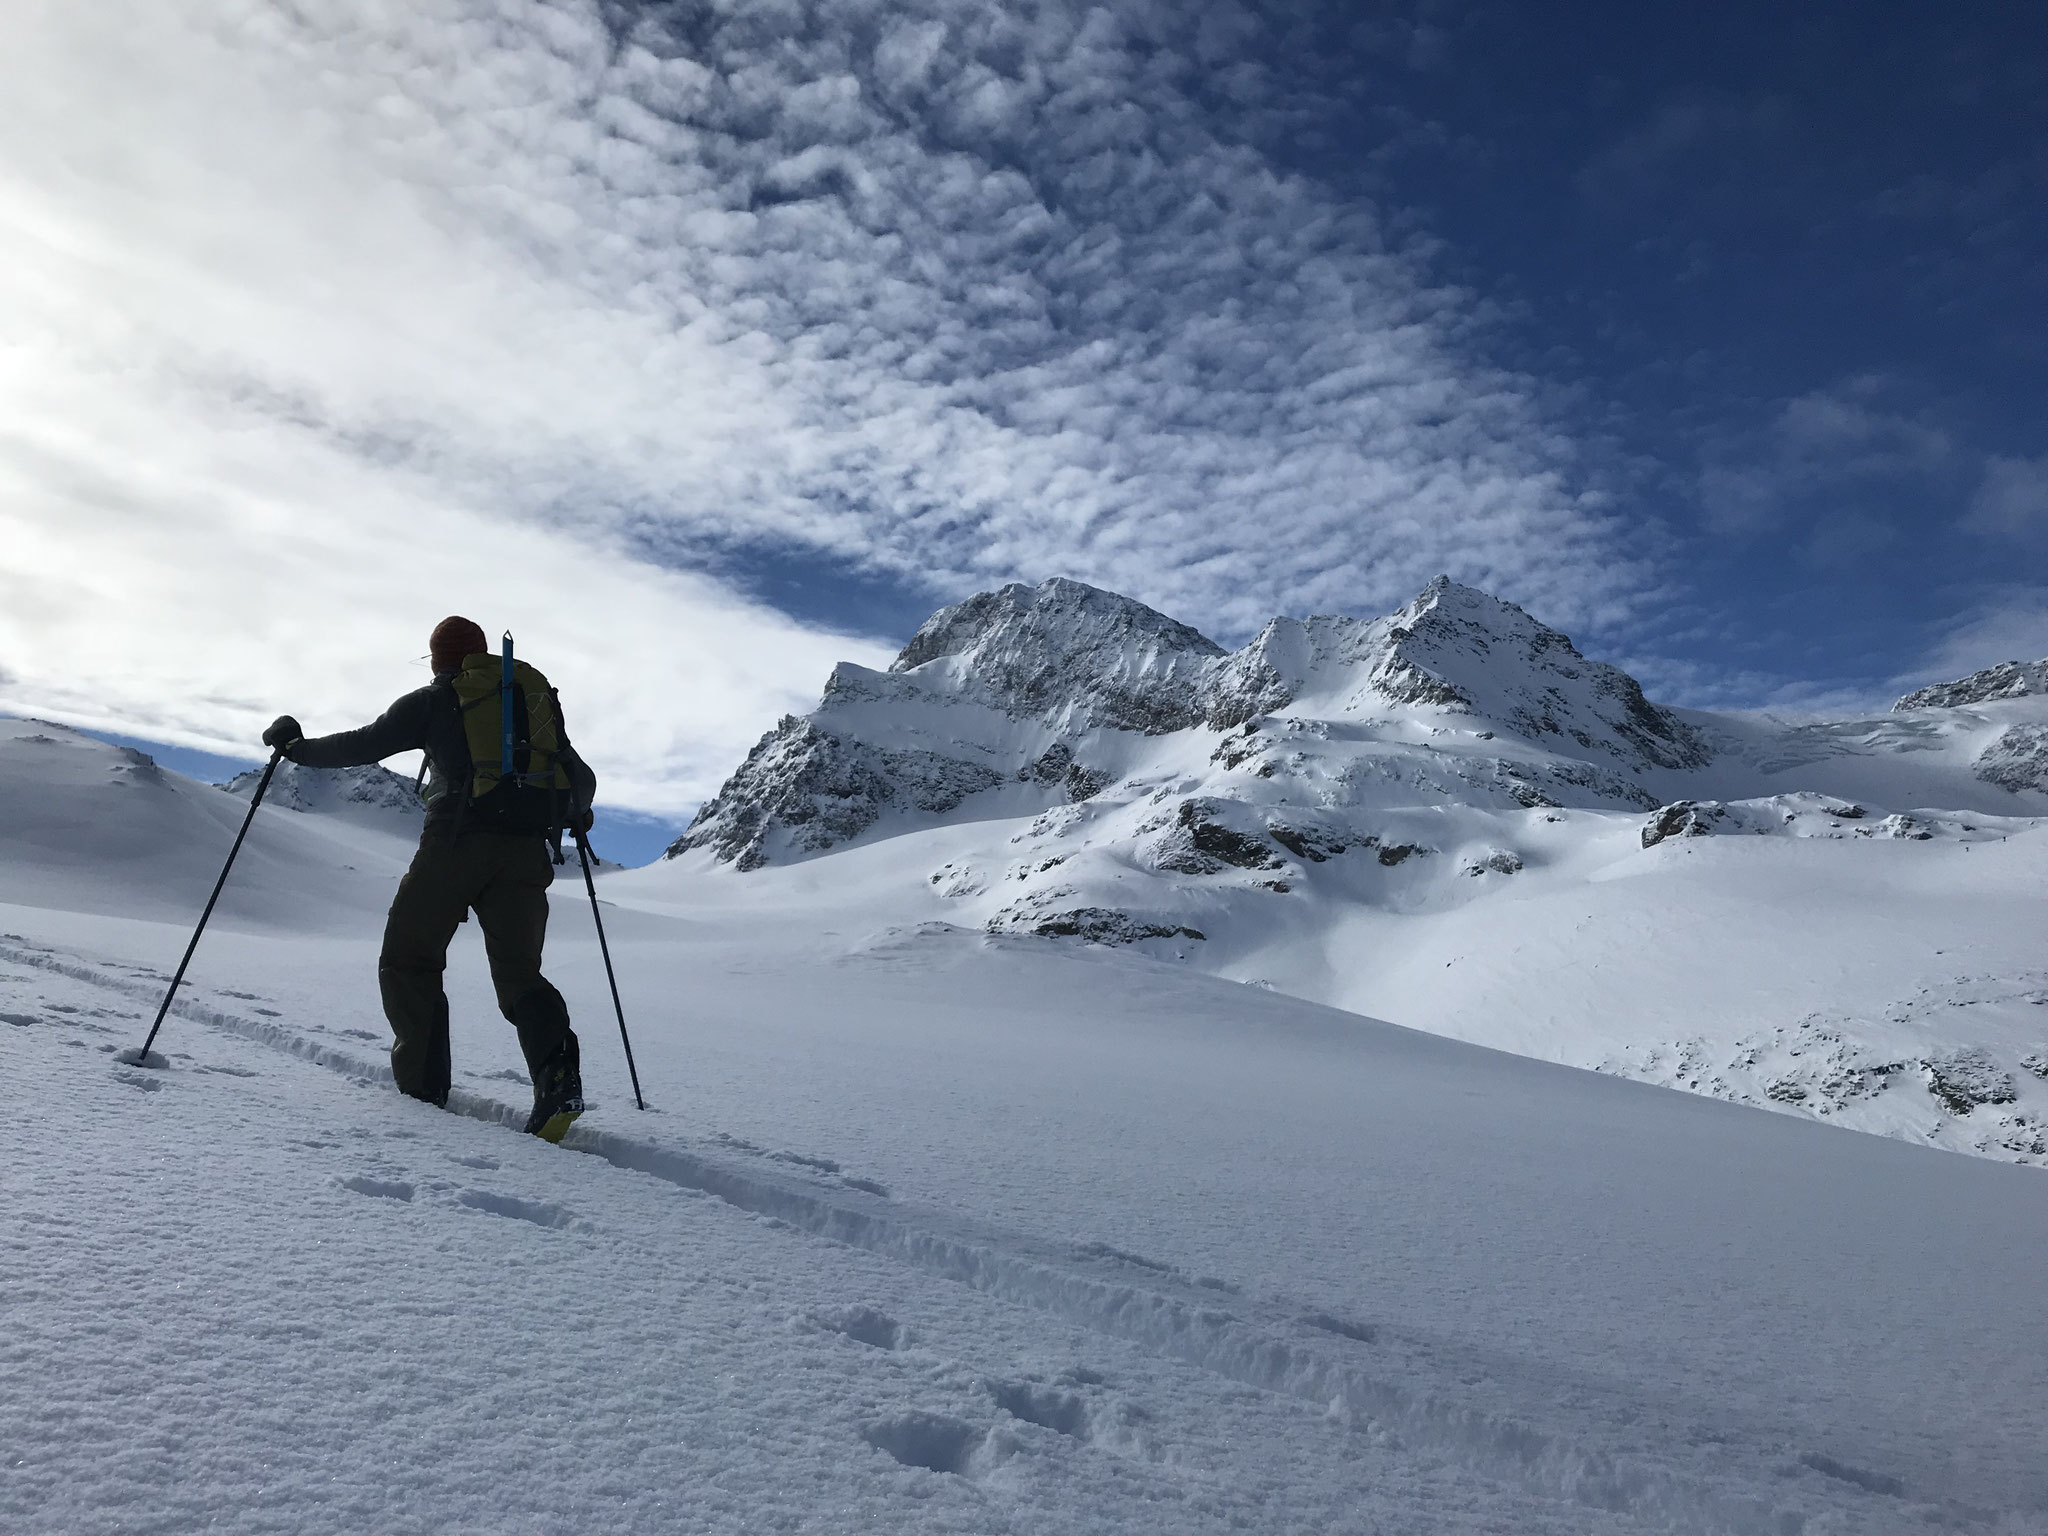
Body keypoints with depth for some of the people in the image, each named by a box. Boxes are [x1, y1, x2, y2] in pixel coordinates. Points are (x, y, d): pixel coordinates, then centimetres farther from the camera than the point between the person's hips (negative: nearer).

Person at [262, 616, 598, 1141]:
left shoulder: (436, 699, 11)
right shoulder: (538, 696, 19)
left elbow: (364, 744, 9)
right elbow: (580, 779, 18)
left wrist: (298, 747, 26)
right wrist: (575, 815, 39)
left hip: (456, 841, -3)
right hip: (526, 850, 3)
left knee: (408, 962, 13)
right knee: (519, 974, 7)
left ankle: (422, 1086, 4)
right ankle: (556, 1065, -20)